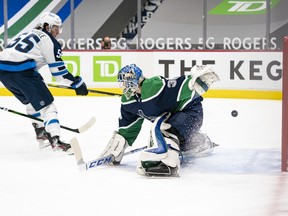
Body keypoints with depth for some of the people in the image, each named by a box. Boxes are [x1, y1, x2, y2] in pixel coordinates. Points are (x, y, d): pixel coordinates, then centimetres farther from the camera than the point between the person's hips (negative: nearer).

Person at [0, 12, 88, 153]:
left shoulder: (29, 34, 29)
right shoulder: (48, 39, 5)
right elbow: (58, 70, 1)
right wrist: (77, 83, 8)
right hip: (20, 71, -8)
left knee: (31, 101, 28)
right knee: (46, 104, -4)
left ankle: (40, 133, 34)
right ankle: (55, 141, -15)